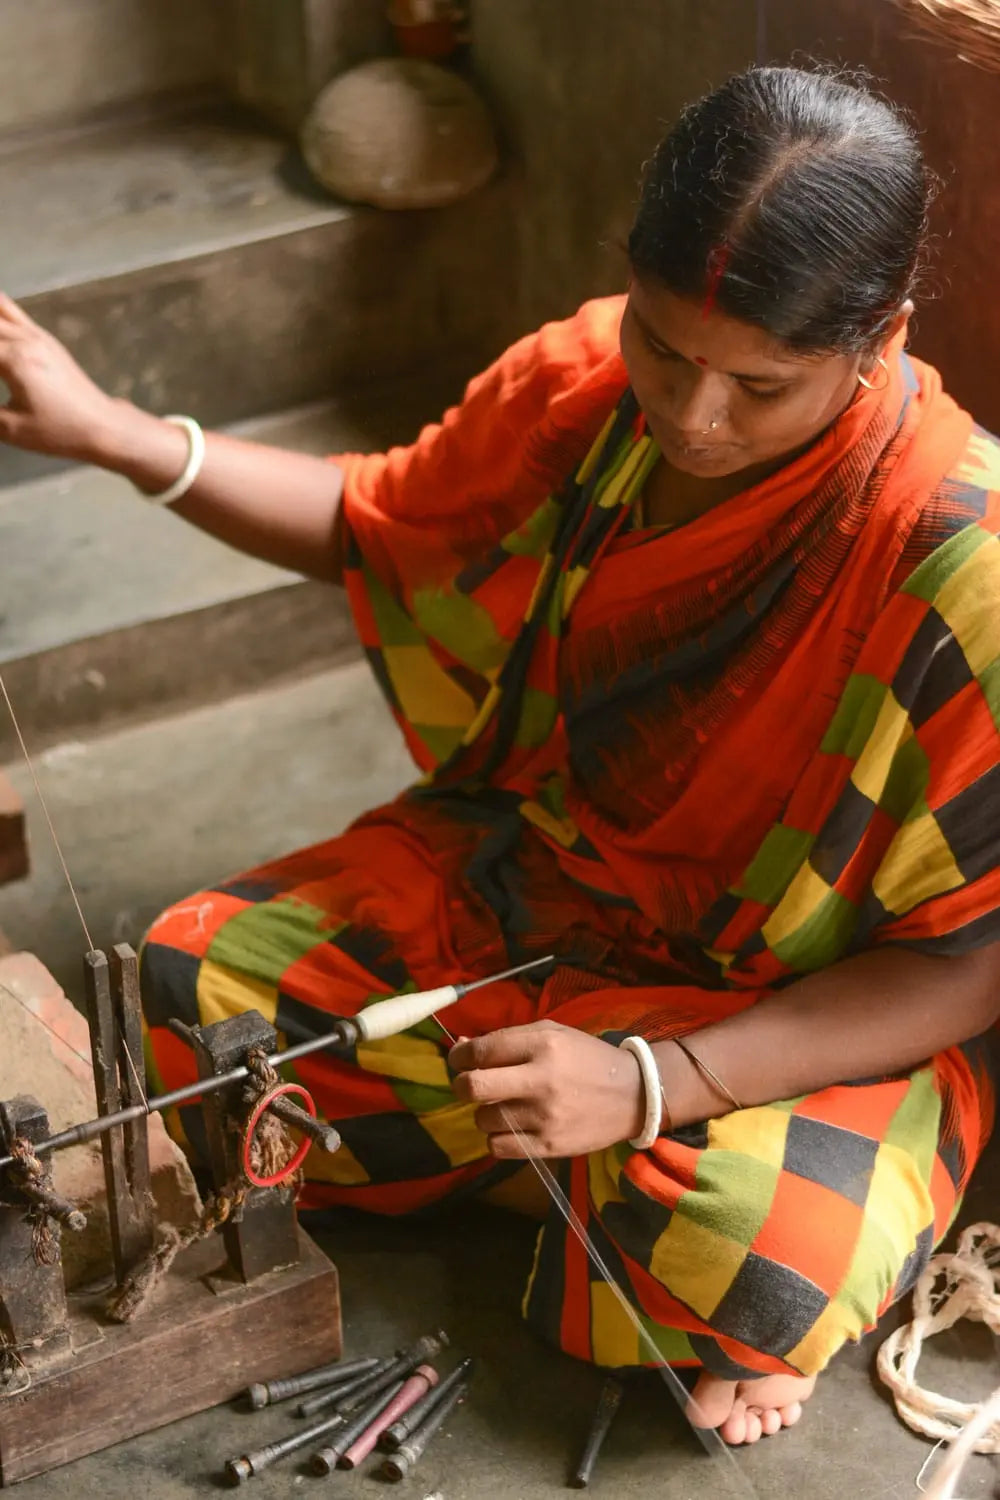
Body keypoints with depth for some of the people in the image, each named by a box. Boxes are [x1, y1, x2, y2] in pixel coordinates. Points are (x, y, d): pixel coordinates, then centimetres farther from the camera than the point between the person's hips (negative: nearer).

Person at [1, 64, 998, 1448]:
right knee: (193, 981, -10)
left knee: (747, 1257, -35)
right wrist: (113, 436, -5)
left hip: (814, 1001, -5)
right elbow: (373, 524, 9)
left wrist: (647, 1083, -32)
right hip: (527, 867, 6)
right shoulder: (585, 381, -13)